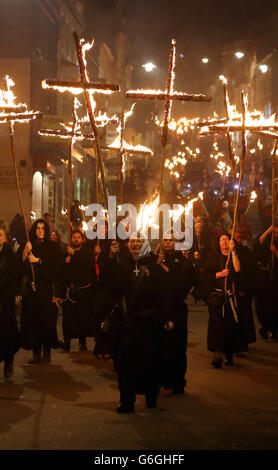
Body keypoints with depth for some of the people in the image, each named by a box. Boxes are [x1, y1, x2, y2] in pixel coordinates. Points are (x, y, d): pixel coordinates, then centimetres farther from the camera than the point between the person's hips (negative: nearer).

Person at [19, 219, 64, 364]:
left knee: (48, 320, -6)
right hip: (32, 288, 2)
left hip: (48, 289, -1)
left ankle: (47, 352, 4)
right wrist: (25, 251, -12)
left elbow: (57, 265, -5)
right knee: (32, 320, -4)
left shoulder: (53, 247, 8)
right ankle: (36, 353, 0)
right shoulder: (28, 246, 13)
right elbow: (20, 265, 2)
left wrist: (38, 261, -9)